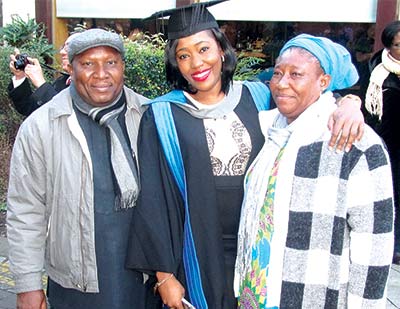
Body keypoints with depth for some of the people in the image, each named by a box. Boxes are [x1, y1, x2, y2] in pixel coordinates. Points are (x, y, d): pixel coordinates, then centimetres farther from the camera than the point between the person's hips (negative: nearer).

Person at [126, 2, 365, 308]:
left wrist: (348, 102, -18)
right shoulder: (162, 117, -9)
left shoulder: (258, 97, -2)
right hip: (198, 256, -2)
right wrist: (164, 275, -7)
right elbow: (153, 201, -8)